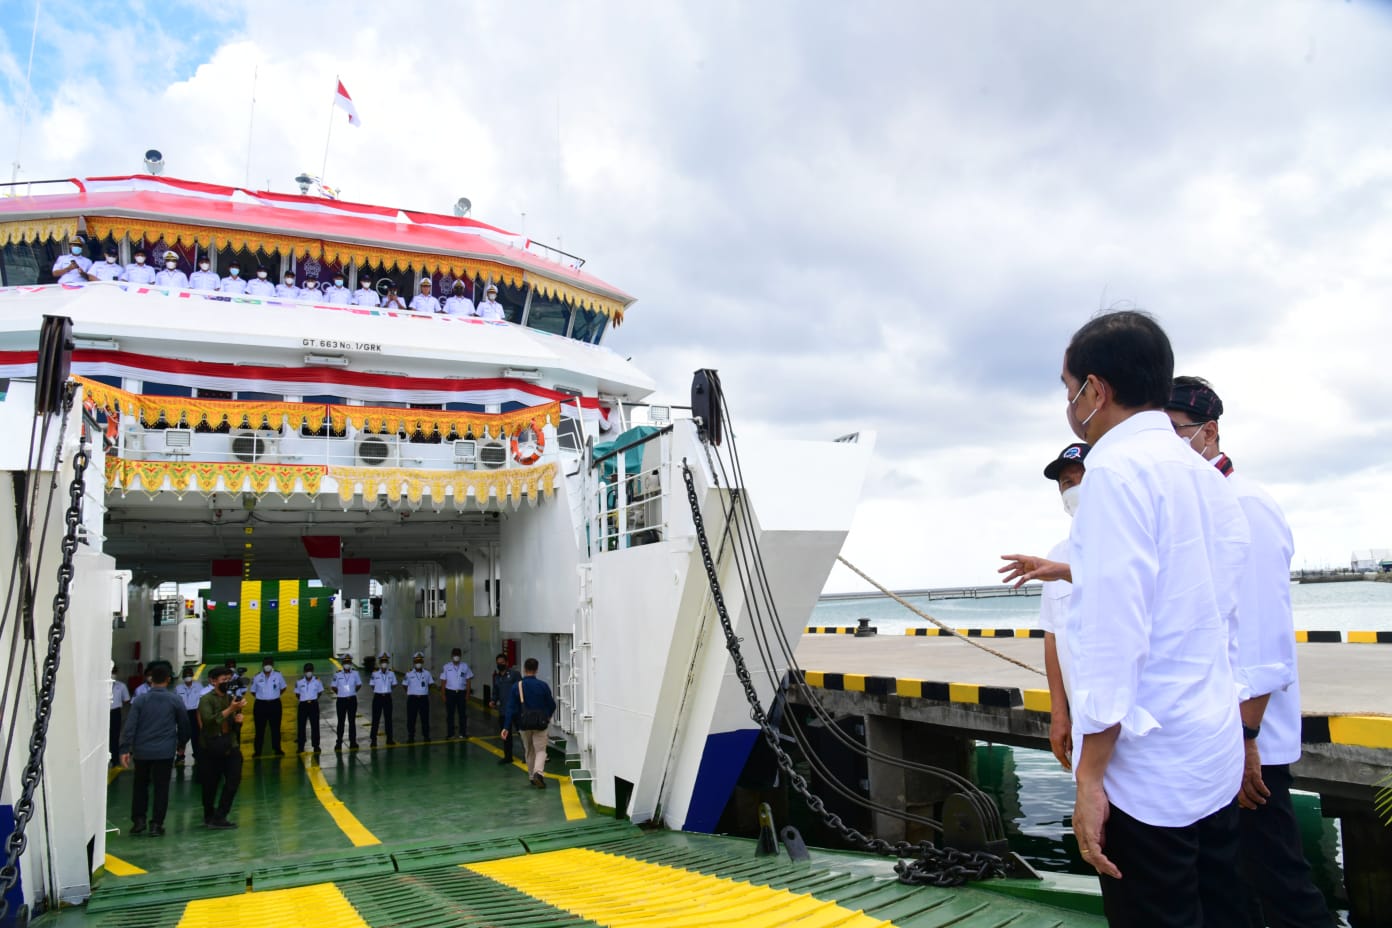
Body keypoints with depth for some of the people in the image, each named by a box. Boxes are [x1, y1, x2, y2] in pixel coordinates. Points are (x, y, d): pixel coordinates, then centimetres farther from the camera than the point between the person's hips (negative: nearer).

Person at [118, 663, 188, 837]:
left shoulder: (140, 700, -2)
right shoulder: (175, 700, -2)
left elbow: (130, 726, -8)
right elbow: (184, 725, 5)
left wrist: (125, 749, -7)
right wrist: (181, 743, 20)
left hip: (142, 751, 1)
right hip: (165, 751, -1)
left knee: (140, 786, 18)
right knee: (161, 788, 4)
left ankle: (138, 820, 17)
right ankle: (156, 824, 4)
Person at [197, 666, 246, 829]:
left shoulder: (231, 698, 8)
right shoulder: (206, 700, -8)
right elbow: (209, 720, -25)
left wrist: (238, 720, -5)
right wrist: (231, 709, -30)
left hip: (230, 747, 4)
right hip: (210, 749, -4)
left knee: (234, 780, -8)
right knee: (210, 785, 9)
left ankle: (219, 817, -1)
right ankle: (210, 816, 30)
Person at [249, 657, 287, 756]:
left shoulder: (278, 675, 0)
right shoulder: (257, 677, -1)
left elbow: (283, 688, 11)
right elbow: (253, 691, 9)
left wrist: (275, 695, 4)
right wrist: (262, 696, 3)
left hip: (275, 704, 0)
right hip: (260, 705, 0)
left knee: (275, 728, 8)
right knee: (260, 729, 4)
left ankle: (277, 749, 18)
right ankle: (257, 750, 11)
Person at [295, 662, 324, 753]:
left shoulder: (317, 681, -2)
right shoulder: (299, 682, -2)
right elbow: (297, 694, 8)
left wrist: (315, 699, 1)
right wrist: (302, 699, -2)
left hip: (313, 705, 0)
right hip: (303, 705, 0)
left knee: (315, 725, 2)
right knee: (301, 725, 1)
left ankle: (316, 745, 12)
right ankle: (300, 746, 10)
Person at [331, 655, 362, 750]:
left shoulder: (355, 673, -4)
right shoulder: (337, 675, -7)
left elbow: (359, 685, 10)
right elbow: (334, 687, 6)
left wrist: (353, 692, 5)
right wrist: (340, 693, 4)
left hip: (352, 700, 1)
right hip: (341, 700, -1)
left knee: (352, 721, 8)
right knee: (341, 722, 4)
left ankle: (353, 742, 15)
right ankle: (339, 742, 11)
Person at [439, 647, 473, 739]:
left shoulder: (465, 667, 0)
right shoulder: (446, 667, -1)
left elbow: (468, 681, 3)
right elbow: (443, 681, 1)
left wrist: (467, 693, -1)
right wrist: (443, 694, -2)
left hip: (461, 692, 0)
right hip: (450, 692, 0)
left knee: (462, 713, 5)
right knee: (450, 714, 6)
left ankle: (463, 733, 14)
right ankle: (450, 733, 15)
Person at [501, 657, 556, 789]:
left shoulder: (516, 687, -5)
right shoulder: (543, 685, -7)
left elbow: (511, 709, -9)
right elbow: (552, 705, 1)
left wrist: (506, 727, -8)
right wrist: (547, 716, 21)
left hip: (524, 725, 2)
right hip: (540, 724, -2)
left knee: (529, 752, 19)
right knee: (540, 750, 2)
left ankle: (533, 777, 26)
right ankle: (538, 773, -22)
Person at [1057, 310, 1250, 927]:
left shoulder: (1117, 469, -15)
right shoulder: (1209, 478, 11)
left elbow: (1114, 630, -21)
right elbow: (1221, 617, 14)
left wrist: (1090, 774, -18)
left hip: (1146, 761, -8)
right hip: (1214, 754, 8)